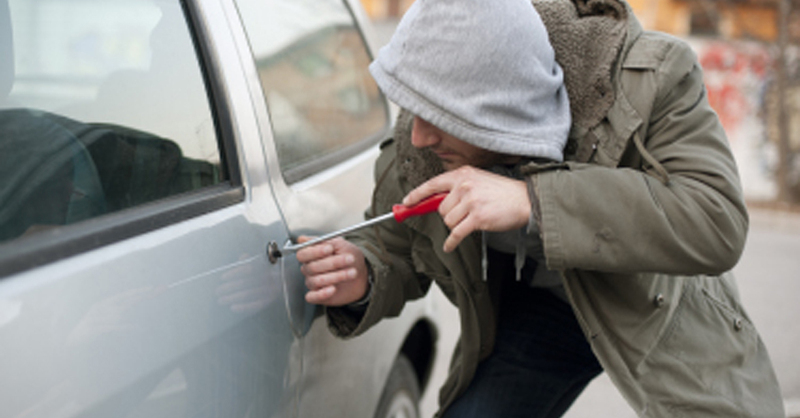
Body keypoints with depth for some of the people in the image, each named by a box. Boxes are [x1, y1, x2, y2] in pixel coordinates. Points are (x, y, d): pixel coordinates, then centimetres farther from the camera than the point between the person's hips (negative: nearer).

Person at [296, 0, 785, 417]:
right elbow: (393, 250, -4)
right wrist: (361, 279, -31)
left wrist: (533, 200, -49)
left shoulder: (653, 78, -32)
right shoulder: (417, 145, -21)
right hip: (533, 314, 2)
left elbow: (718, 221, -42)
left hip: (663, 313, -2)